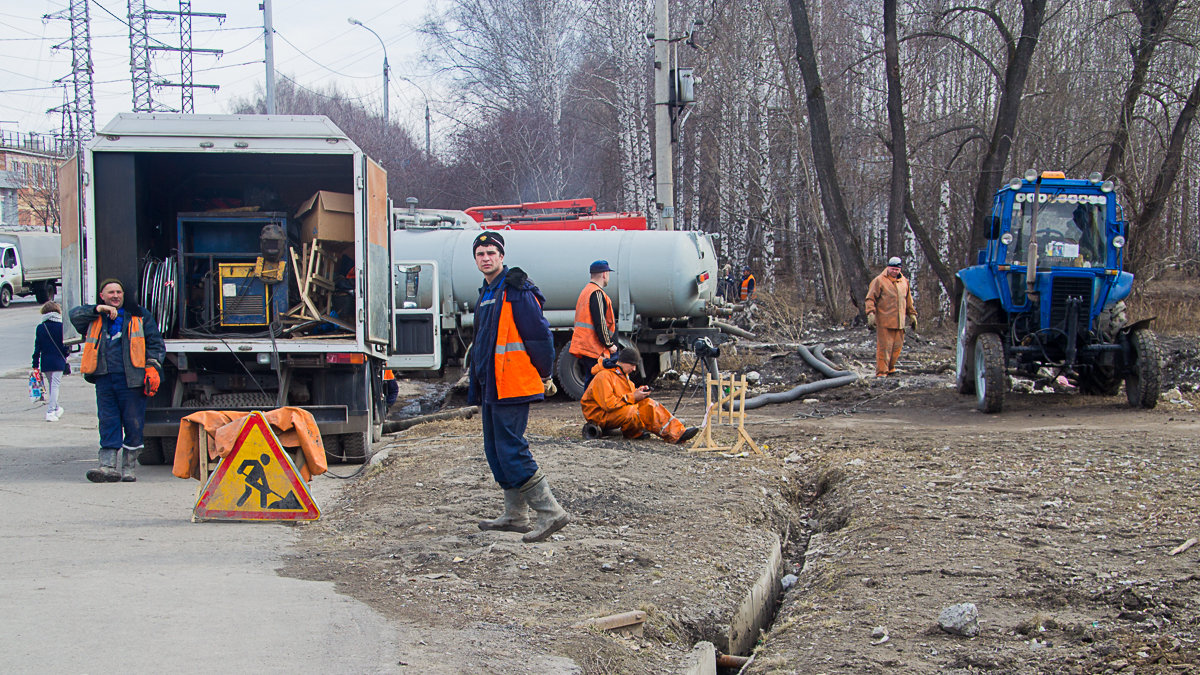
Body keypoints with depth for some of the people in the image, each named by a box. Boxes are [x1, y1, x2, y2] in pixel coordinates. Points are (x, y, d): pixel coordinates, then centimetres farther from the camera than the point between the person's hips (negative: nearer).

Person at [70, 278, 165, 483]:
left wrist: (152, 366, -3)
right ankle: (108, 466, -8)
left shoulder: (140, 315, 14)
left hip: (131, 379, -2)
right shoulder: (95, 319, 20)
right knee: (108, 422, -4)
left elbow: (155, 343, 11)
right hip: (104, 379, 2)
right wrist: (99, 309, -5)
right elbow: (75, 315, 5)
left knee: (133, 423, -3)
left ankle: (128, 468, 5)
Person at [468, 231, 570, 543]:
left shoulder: (517, 292, -12)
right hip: (492, 387, 10)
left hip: (512, 388, -10)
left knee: (511, 451, -13)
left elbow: (539, 336, -14)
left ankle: (550, 513, -11)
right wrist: (477, 392, 24)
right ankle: (515, 516, 21)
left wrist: (543, 376, -7)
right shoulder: (486, 295, 18)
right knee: (496, 450, 13)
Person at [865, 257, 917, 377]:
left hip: (899, 322, 6)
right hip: (884, 321, -6)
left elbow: (908, 301, 26)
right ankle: (881, 372, -5)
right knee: (884, 347, -8)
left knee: (897, 346, 8)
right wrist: (871, 313, -17)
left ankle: (890, 368, 22)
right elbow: (870, 299, -6)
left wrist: (912, 314, 25)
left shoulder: (904, 282, 15)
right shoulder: (879, 281, -3)